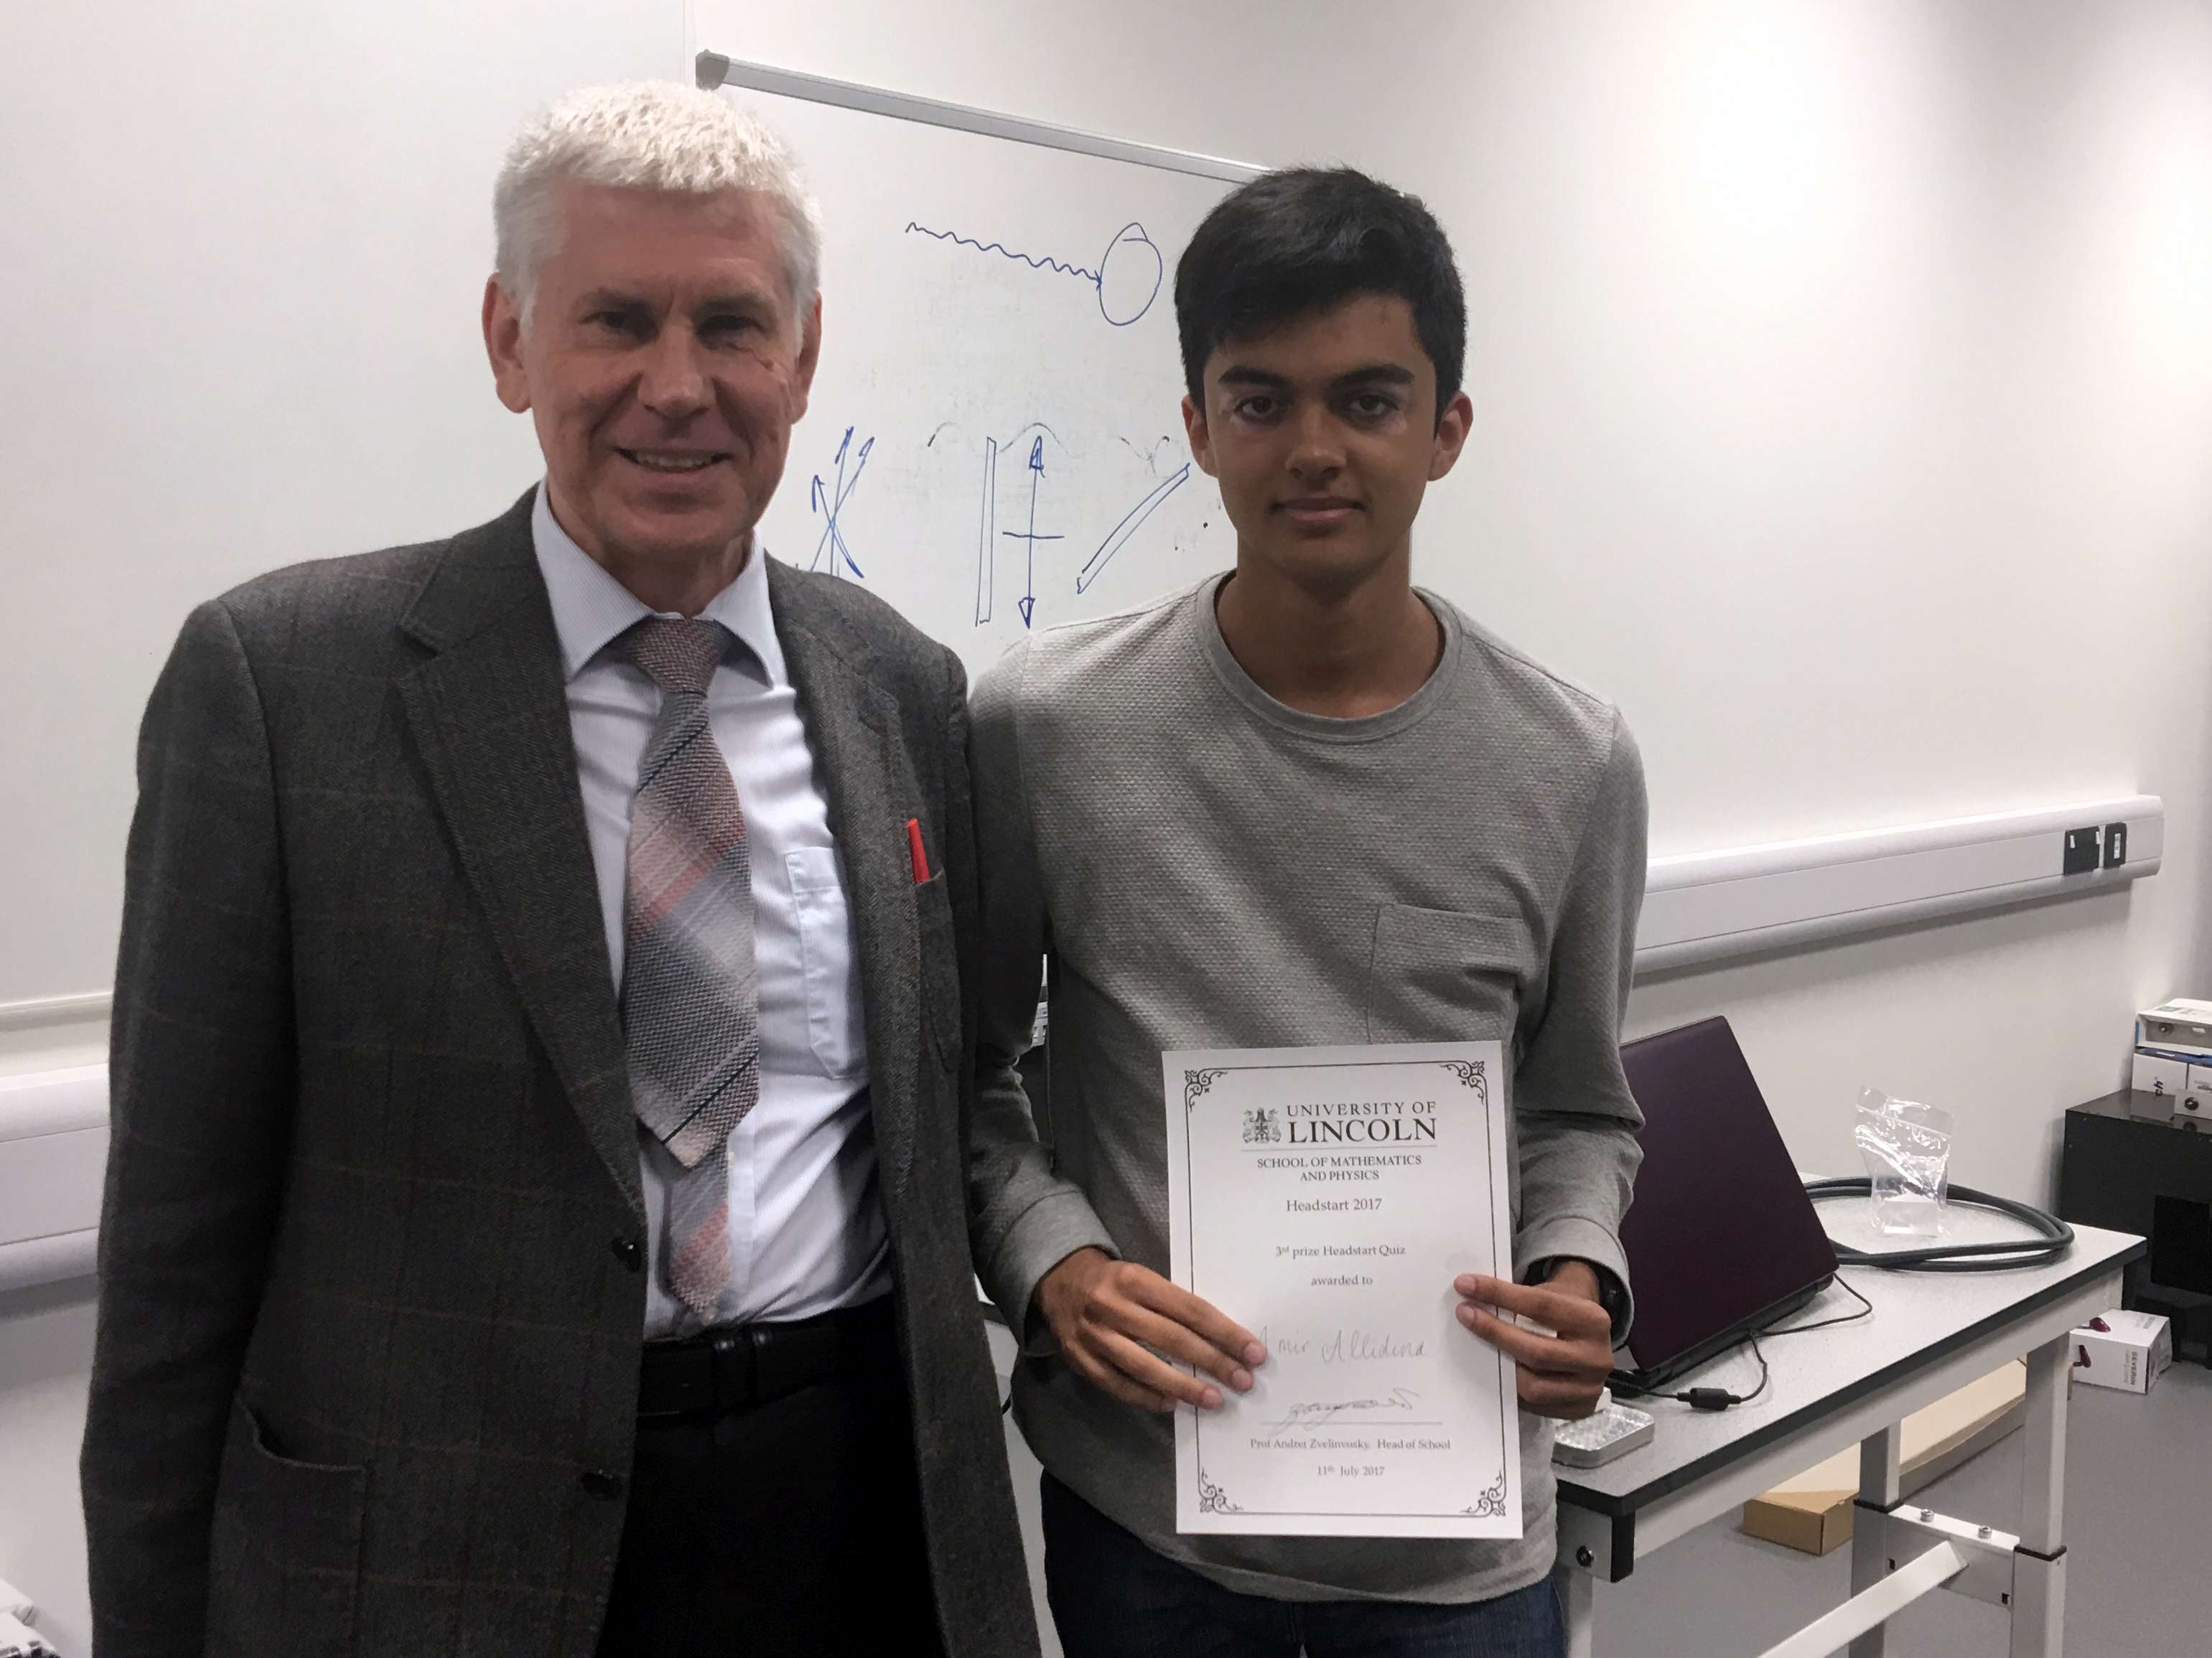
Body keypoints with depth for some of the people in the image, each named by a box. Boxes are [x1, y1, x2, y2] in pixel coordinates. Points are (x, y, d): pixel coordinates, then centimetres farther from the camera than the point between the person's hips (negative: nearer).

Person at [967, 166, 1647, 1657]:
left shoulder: (1570, 763, -4)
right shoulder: (1043, 730, -9)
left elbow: (1580, 1111, 8)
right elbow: (965, 1075, 2)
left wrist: (1580, 1275, -10)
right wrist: (1050, 1264, -14)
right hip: (1144, 1505, -1)